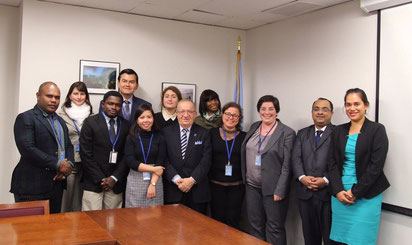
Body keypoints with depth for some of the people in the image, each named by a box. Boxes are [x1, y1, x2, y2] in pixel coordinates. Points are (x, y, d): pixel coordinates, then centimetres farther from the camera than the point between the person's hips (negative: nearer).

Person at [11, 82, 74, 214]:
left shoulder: (60, 120, 18)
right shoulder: (25, 118, -6)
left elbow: (68, 146, 17)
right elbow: (27, 149, -17)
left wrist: (69, 164, -4)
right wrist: (58, 165, -17)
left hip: (57, 182, 7)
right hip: (32, 188, -7)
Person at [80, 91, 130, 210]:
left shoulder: (126, 125, 8)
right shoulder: (90, 122, -1)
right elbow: (86, 154, -5)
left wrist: (115, 178, -4)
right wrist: (101, 179, -8)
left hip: (115, 183, 3)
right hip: (93, 183, -2)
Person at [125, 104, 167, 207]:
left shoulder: (160, 138, 4)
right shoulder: (131, 137, 3)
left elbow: (160, 163, -2)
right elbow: (130, 161, -6)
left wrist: (153, 184, -12)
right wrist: (153, 169, -11)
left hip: (155, 180, 0)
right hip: (135, 182, 0)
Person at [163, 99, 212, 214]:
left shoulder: (203, 133, 5)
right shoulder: (167, 132, 5)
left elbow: (206, 159, -4)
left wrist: (192, 180, -13)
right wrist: (176, 179, -13)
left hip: (197, 191, 0)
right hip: (173, 191, 0)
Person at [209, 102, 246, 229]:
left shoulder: (244, 137, 4)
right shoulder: (212, 133, 3)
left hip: (236, 186, 0)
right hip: (216, 184, 0)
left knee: (233, 221, 2)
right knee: (217, 220, 3)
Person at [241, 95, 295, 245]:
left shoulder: (287, 133, -8)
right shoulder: (254, 127, 10)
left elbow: (286, 165, -12)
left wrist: (279, 191, -16)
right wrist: (245, 179, 12)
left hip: (272, 189, -5)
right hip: (252, 186, 6)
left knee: (274, 229, 3)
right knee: (255, 227, 14)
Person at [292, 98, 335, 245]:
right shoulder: (302, 133, 16)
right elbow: (296, 157, 5)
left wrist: (326, 180, -18)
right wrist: (302, 177, -11)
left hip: (328, 193, -4)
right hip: (305, 193, 4)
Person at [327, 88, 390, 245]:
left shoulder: (377, 130, -4)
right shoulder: (339, 131, 10)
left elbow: (376, 166, -10)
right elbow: (333, 163, 6)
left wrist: (355, 192, -13)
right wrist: (338, 191, -7)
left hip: (366, 195, -4)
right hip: (339, 195, 4)